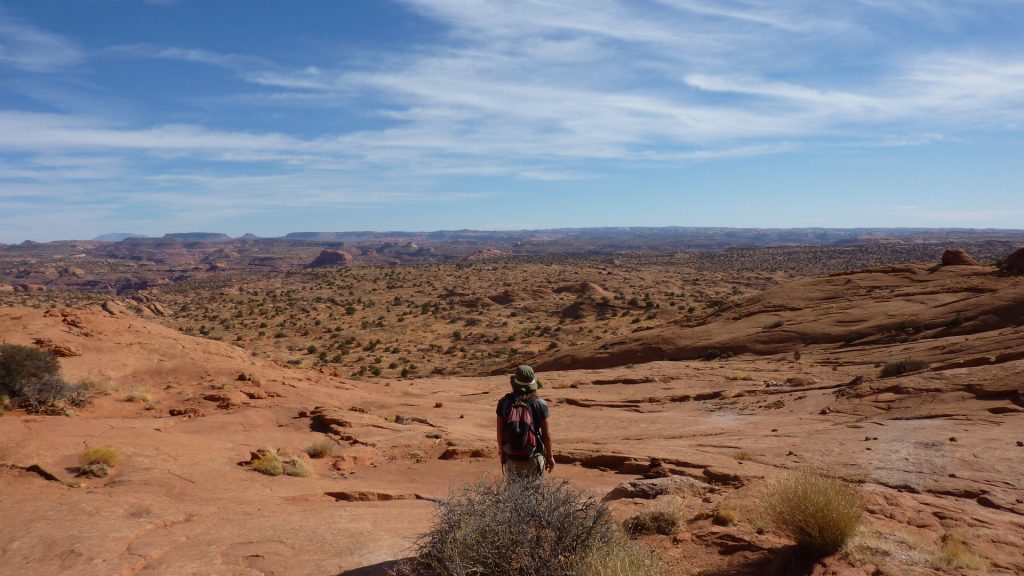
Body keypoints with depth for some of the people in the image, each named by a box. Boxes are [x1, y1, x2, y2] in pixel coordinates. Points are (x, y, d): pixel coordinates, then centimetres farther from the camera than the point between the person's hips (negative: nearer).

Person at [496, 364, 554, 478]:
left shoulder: (504, 402, -7)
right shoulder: (540, 404, -11)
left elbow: (500, 431, -2)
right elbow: (546, 434, -6)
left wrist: (502, 453, 12)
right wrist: (549, 457, 7)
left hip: (511, 459, 1)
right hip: (533, 460, -1)